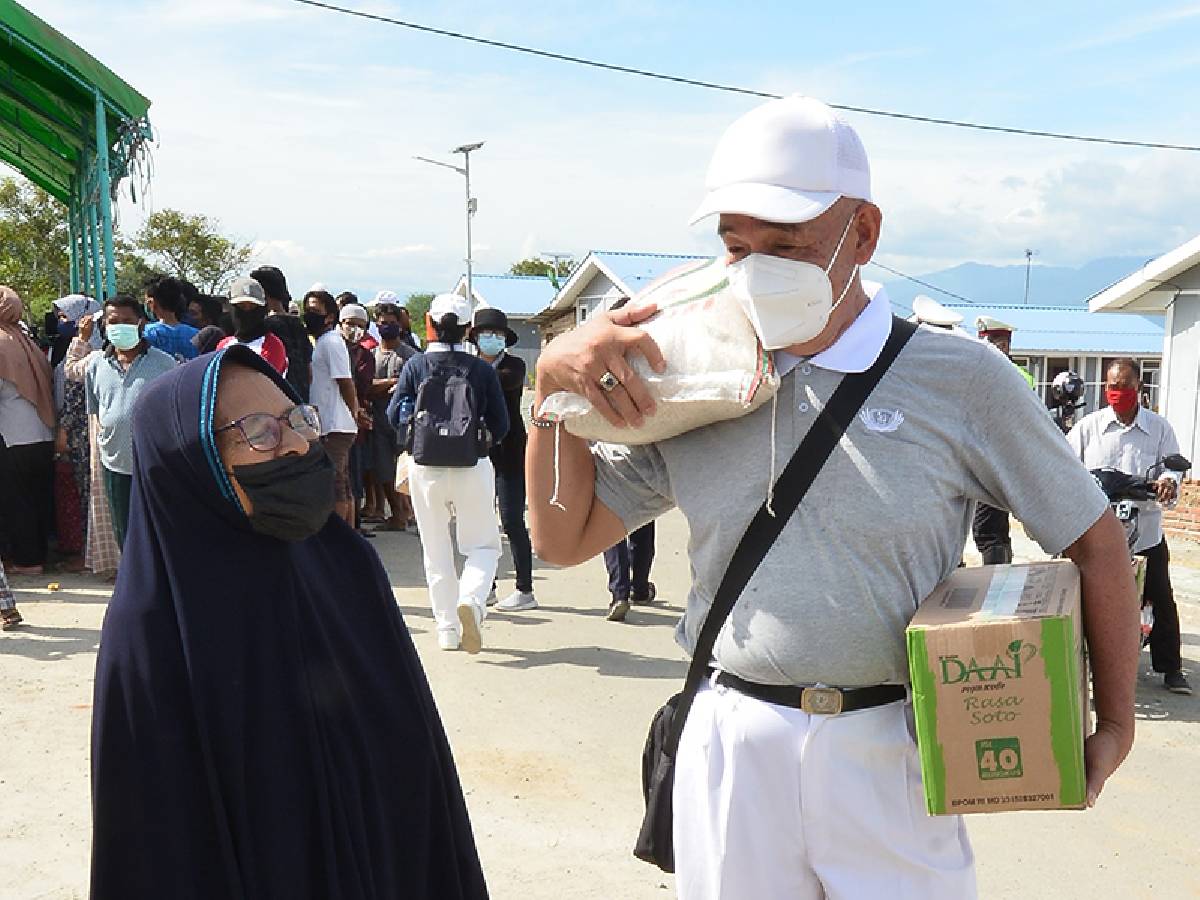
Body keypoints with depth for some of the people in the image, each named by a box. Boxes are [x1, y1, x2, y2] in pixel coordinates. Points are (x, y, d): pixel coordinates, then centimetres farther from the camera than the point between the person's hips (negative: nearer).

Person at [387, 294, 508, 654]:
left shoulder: (415, 366, -4)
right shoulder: (482, 369, -5)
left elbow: (394, 416, -1)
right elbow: (500, 426, -3)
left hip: (426, 468, 1)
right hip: (473, 467, -1)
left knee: (436, 550, 14)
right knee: (483, 545, 11)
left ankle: (448, 630, 16)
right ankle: (471, 600, -18)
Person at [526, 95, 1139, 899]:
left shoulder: (958, 379, -6)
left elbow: (1096, 539, 3)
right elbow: (563, 540, 3)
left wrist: (1114, 726, 1)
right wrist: (555, 380, -10)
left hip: (892, 762, -1)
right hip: (731, 751, 2)